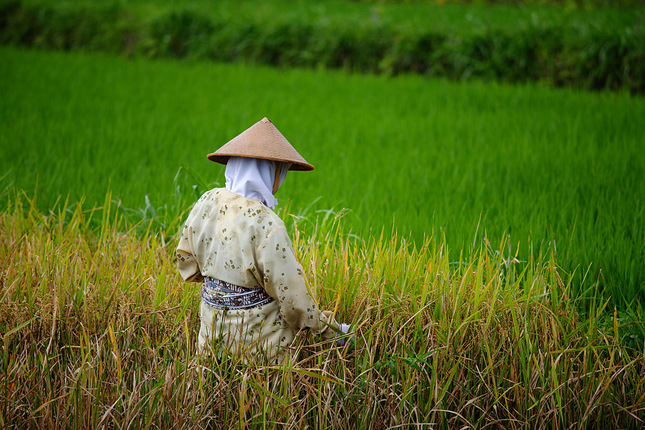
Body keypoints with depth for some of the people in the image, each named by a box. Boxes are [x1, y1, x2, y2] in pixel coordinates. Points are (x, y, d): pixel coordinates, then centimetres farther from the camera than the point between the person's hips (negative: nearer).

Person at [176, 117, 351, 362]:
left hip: (212, 332, 8)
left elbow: (187, 264, 12)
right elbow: (292, 298, -17)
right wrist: (330, 330, -3)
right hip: (258, 340, -8)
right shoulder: (266, 226, -23)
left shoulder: (207, 203, -1)